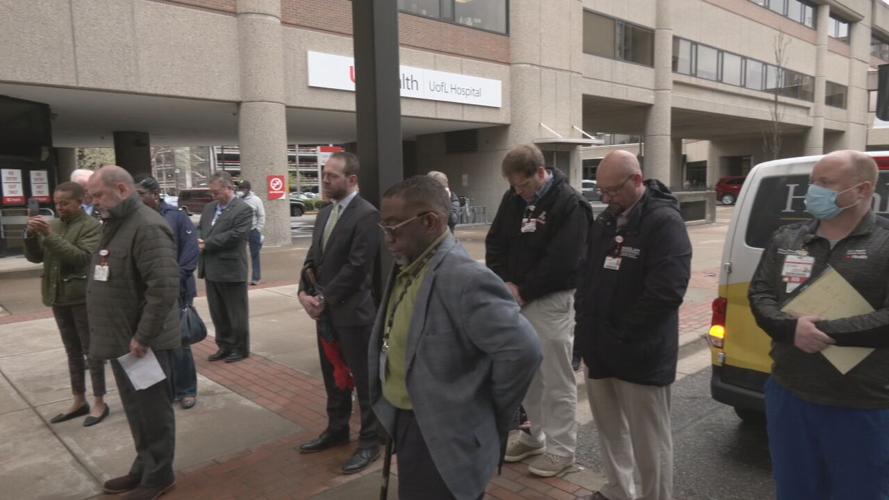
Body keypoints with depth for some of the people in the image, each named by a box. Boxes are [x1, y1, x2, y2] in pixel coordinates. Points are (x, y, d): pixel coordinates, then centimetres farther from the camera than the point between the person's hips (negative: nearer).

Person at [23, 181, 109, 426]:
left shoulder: (92, 226, -10)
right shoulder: (53, 225, 10)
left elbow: (82, 257, -22)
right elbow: (34, 257, 8)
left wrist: (50, 236, -24)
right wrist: (31, 235, -10)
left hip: (82, 297, -7)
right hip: (58, 297, 7)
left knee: (91, 350, 1)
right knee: (72, 351, 15)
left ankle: (99, 402, 11)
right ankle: (79, 401, 25)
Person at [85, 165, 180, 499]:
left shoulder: (147, 227, -19)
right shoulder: (114, 225, 13)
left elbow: (164, 286, -28)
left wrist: (143, 337, -24)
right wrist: (125, 336, 13)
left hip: (142, 342, -9)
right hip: (122, 339, 9)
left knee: (153, 411, 6)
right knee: (135, 410, 20)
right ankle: (143, 468, 35)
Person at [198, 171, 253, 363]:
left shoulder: (243, 209, -11)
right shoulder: (209, 207, 14)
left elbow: (235, 235, -20)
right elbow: (199, 229, 16)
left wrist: (207, 244, -16)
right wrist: (199, 242, -7)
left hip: (231, 270, -7)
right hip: (211, 270, 8)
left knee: (236, 313, 5)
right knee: (217, 313, 15)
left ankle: (240, 348, 18)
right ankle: (224, 346, 28)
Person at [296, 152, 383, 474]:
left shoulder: (367, 215, -15)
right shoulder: (325, 213, 12)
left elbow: (357, 267, -20)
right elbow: (313, 257, 13)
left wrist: (323, 298, -14)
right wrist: (305, 292, -3)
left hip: (353, 311, -8)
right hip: (326, 311, 8)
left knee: (363, 379, 5)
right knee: (334, 375, 20)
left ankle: (370, 441, 20)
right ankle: (337, 430, 37)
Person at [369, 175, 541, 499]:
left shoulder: (464, 278, -26)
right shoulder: (405, 267, 2)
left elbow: (523, 350, -29)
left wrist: (486, 413, -14)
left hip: (443, 438, -8)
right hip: (406, 424, 9)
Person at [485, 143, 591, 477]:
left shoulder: (569, 204, -14)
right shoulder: (512, 199, 7)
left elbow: (562, 261, -20)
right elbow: (494, 243, 11)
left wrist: (523, 290, -14)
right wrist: (504, 283, -4)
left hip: (552, 302, -7)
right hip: (517, 298, 7)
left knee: (556, 378, 1)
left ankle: (561, 449, 15)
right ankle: (535, 435, 33)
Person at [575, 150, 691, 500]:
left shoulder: (665, 222, -15)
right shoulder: (605, 221, 11)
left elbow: (667, 291, -23)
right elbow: (587, 276, 18)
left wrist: (621, 334, -17)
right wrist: (585, 326, 8)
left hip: (640, 354, -8)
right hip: (599, 349, 8)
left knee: (649, 442, 6)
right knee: (610, 429, 22)